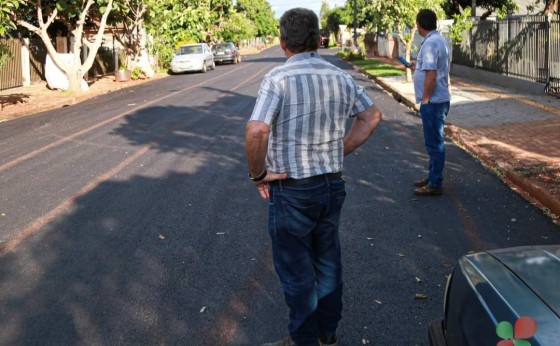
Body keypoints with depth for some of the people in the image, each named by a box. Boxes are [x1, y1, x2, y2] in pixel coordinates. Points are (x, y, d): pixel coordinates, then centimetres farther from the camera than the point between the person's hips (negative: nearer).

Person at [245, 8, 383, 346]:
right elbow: (372, 116, 13)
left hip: (292, 190, -6)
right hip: (332, 184, 6)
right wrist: (341, 151, 13)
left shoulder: (278, 78, -16)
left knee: (296, 271, 10)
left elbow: (256, 131, -28)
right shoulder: (340, 77, 2)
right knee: (328, 263, 20)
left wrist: (258, 174, -13)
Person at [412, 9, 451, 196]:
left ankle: (435, 185, 4)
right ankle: (432, 177, 30)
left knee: (434, 143, -3)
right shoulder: (439, 40, 13)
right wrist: (418, 66, 32)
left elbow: (431, 75, -24)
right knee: (434, 141, 18)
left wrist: (425, 100, -18)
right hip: (438, 99, 10)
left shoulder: (430, 43, -19)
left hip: (433, 101, -10)